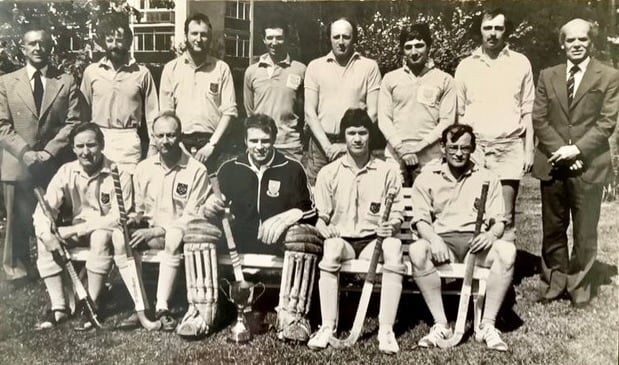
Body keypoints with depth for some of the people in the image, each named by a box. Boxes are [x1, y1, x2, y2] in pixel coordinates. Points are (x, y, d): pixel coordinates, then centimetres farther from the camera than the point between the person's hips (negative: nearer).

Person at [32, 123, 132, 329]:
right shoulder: (66, 172, -4)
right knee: (43, 237, -20)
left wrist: (77, 229, -26)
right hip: (76, 233, 5)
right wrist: (47, 233, -31)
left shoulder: (118, 174, -16)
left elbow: (119, 217, -23)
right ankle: (58, 306, -15)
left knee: (101, 237, -37)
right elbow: (44, 208, -9)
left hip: (107, 231, -4)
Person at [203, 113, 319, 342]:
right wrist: (209, 208, -13)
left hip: (278, 240, -2)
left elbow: (311, 212, -2)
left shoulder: (292, 169, 4)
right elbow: (213, 212, 13)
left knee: (303, 235, -34)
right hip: (239, 242, 2)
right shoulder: (230, 169, 11)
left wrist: (288, 216, -24)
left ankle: (292, 315, -35)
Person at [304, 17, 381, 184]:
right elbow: (309, 112, 3)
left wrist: (350, 145, -8)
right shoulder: (315, 66, 8)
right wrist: (327, 146, -7)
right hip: (321, 144, 1)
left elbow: (372, 112, 0)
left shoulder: (369, 66, 5)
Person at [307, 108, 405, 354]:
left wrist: (391, 226, -18)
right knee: (332, 246, -35)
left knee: (393, 246, -34)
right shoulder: (329, 173, 6)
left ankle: (386, 329, -30)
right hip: (342, 239, 0)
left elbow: (396, 215, 5)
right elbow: (320, 216, 5)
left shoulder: (388, 171, 6)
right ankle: (327, 327, -31)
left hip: (374, 240, 0)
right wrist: (324, 227, -18)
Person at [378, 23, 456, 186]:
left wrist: (420, 146, -8)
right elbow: (384, 119, 6)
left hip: (430, 157, -1)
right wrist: (402, 148, -6)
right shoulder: (390, 79, 11)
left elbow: (447, 121, 2)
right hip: (395, 156, 1)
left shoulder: (445, 80, 8)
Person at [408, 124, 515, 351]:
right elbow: (421, 219, 2)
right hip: (441, 240, -1)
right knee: (417, 251, -34)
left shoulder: (487, 178, 15)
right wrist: (434, 239, -19)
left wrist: (491, 234, -15)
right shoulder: (427, 178, 11)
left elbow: (499, 220, 9)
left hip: (477, 242, 1)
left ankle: (487, 325, -23)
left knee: (507, 250, -31)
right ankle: (441, 324, -25)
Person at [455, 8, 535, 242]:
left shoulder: (520, 63, 7)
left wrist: (529, 150, 2)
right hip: (473, 147, 1)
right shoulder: (465, 66, 9)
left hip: (509, 148, -1)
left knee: (505, 218, -1)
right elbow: (459, 114, 12)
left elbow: (527, 112, 8)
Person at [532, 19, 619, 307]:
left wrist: (577, 149, -15)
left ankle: (579, 286, 17)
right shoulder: (548, 76, 10)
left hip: (588, 166, -2)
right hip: (552, 164, 3)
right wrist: (560, 151, -9)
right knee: (553, 228, 10)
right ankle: (556, 281, 23)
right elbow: (539, 119, 3)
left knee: (585, 231, 4)